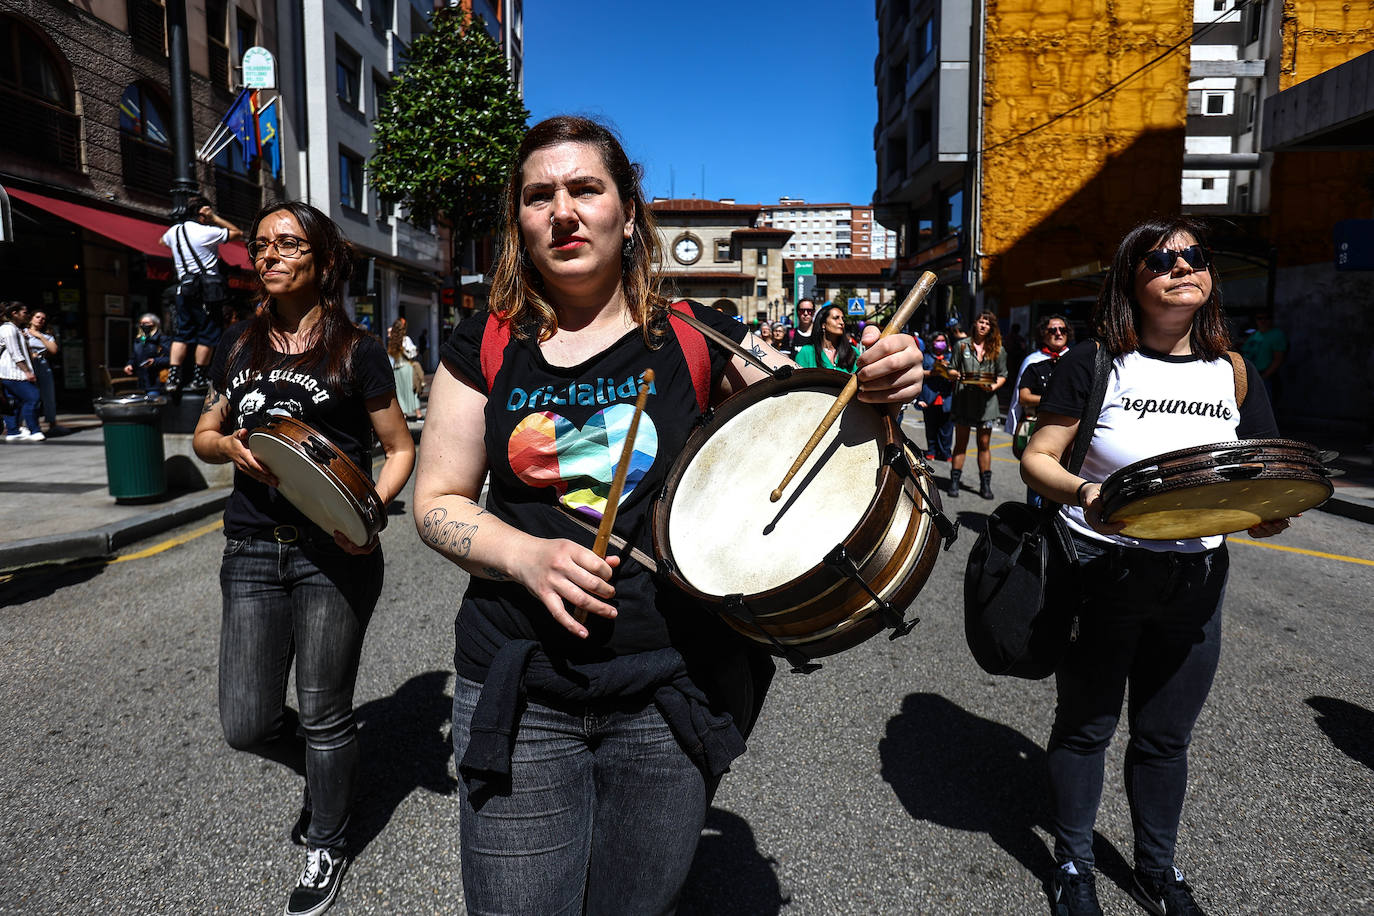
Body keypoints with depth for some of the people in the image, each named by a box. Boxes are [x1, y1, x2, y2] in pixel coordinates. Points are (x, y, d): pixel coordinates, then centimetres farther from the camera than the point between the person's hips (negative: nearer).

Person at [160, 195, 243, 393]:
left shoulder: (174, 231, 9)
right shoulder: (206, 232, -10)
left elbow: (162, 241, 34)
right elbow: (238, 232, -1)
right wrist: (215, 217, 2)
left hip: (184, 288, 6)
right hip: (207, 289, -6)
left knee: (182, 333, 11)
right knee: (208, 334, 3)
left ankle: (173, 376, 4)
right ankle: (199, 378, 6)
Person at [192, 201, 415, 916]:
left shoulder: (356, 352, -3)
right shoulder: (240, 345, 10)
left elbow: (400, 448, 1)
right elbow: (203, 435, 19)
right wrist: (229, 446, -5)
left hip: (335, 554, -4)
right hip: (252, 551, 4)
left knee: (324, 712, 7)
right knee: (246, 723, 3)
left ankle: (326, 846, 32)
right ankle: (323, 766, 38)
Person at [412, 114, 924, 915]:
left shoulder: (696, 339, -1)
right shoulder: (486, 347, 1)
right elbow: (438, 501, 3)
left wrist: (874, 388, -24)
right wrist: (529, 556, -15)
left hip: (672, 692, 0)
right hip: (518, 693, 1)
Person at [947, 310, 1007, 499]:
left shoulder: (997, 350, 9)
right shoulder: (962, 345, 7)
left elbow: (1002, 376, 11)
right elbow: (951, 370, 9)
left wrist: (993, 387, -9)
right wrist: (957, 375, -14)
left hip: (986, 401, 1)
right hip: (964, 400, -1)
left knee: (984, 444, 4)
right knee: (961, 442, 2)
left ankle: (985, 485, 11)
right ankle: (954, 482, 7)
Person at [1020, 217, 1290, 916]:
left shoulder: (1234, 375, 5)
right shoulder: (1095, 363, -8)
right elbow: (1036, 459, -8)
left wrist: (1266, 515, -12)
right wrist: (1081, 493, -28)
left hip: (1194, 579, 4)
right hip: (1099, 573, -4)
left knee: (1166, 737, 18)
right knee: (1085, 727, 12)